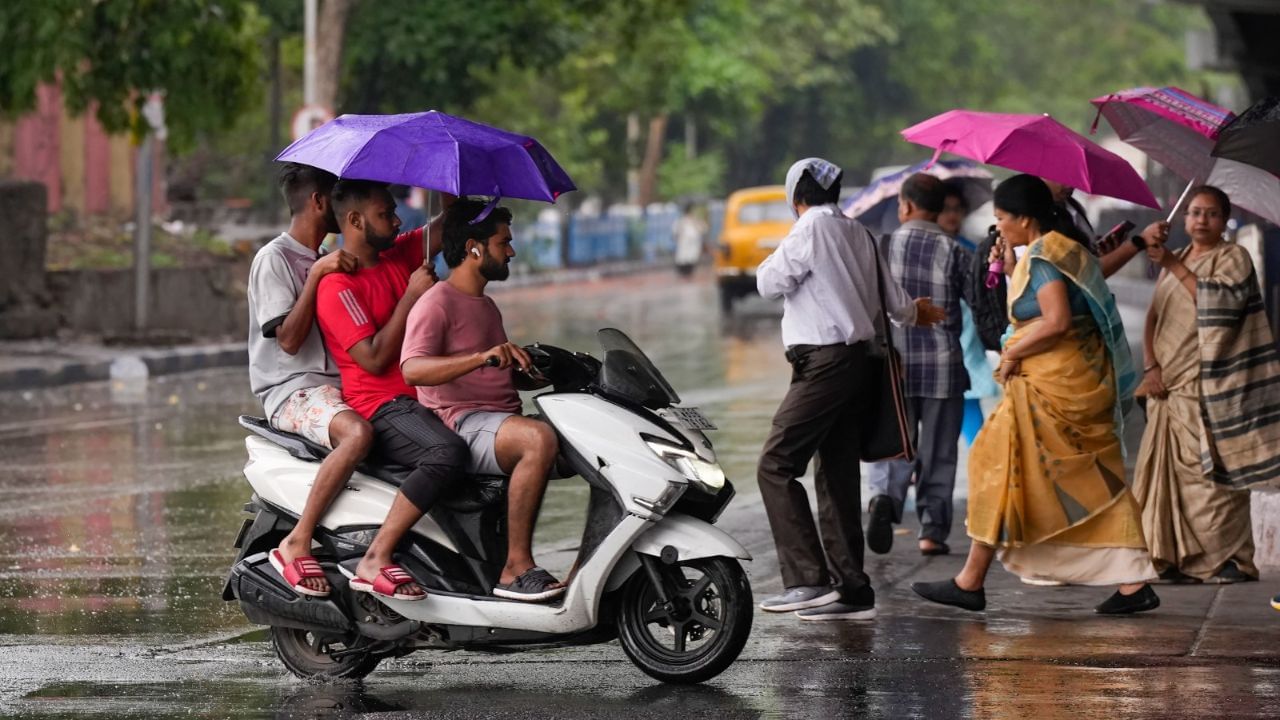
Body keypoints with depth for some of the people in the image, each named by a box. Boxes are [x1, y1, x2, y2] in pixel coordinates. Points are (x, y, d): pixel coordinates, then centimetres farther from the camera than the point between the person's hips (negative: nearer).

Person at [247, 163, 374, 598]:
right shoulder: (274, 259, -4)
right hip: (293, 390, -9)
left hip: (340, 384, 9)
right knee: (357, 432, -38)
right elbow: (288, 340, -14)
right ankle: (295, 546, -34)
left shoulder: (328, 260, 24)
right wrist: (317, 275, -19)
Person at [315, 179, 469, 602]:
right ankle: (374, 562, -34)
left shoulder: (398, 256, 15)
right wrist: (412, 296, -12)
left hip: (422, 399, 9)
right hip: (381, 406, -9)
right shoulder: (338, 286, -9)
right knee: (447, 453, -36)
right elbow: (374, 358, -17)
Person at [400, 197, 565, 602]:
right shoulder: (438, 303, -6)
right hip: (460, 425, -10)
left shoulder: (486, 306, 25)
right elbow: (412, 369, -24)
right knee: (540, 439, -36)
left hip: (502, 421, 10)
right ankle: (516, 567, -35)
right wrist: (483, 356, -36)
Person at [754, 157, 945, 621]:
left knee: (777, 466, -9)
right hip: (859, 359, 9)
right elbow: (893, 301, 19)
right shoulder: (858, 234, 14)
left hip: (824, 362, -9)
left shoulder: (811, 228, -10)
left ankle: (809, 579, -18)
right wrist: (916, 313, 42)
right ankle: (851, 589, 9)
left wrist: (778, 255, 13)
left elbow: (769, 283, -8)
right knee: (837, 474, 10)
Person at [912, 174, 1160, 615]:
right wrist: (1010, 267, 14)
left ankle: (970, 583, 1)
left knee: (1001, 467, -3)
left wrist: (1012, 353, -13)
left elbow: (1056, 321, -25)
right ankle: (1134, 583, 3)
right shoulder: (1062, 249, 17)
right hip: (1086, 381, 10)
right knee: (1095, 480, 8)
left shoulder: (1043, 256, -13)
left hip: (1054, 381, -10)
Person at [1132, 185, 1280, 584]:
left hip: (1207, 386, -6)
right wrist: (1152, 365, 1)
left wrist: (1175, 266, -15)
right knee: (1170, 472, 1)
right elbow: (1153, 318, 15)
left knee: (1209, 470, -11)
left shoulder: (1233, 257, 2)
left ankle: (1229, 558, -9)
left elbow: (1219, 304, -15)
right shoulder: (1174, 261, 20)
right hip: (1169, 387, 6)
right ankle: (1181, 558, 3)